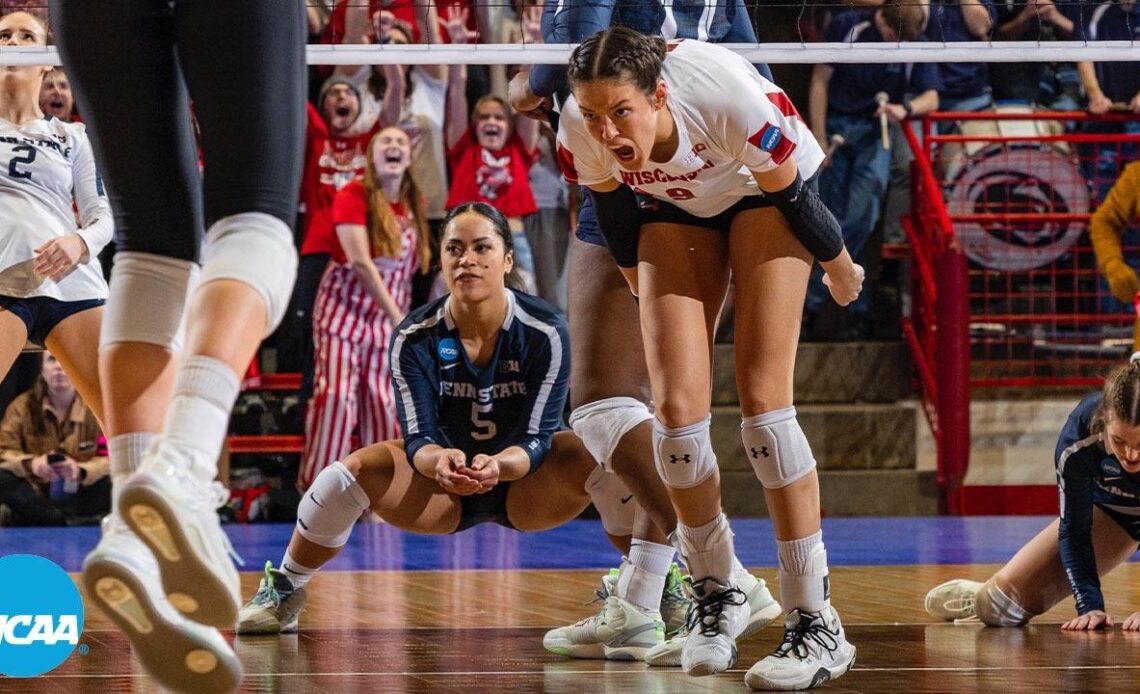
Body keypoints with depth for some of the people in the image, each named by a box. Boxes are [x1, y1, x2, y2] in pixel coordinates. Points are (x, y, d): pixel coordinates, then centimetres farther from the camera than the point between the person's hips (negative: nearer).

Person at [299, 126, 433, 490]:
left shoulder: (413, 204, 7)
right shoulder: (353, 196, -11)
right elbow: (360, 262, -20)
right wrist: (398, 318, -23)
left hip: (388, 314, 5)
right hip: (345, 308, -5)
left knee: (384, 401, 2)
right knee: (336, 394, -15)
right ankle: (316, 485, -12)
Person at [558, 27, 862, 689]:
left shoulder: (727, 96, -40)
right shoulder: (580, 129, -28)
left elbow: (794, 194, -21)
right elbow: (612, 205, -3)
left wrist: (840, 268, -4)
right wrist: (643, 287, 12)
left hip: (762, 193, -3)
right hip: (674, 207, 3)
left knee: (763, 398, -17)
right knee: (676, 408, -11)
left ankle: (816, 624, -14)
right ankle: (717, 597, 12)